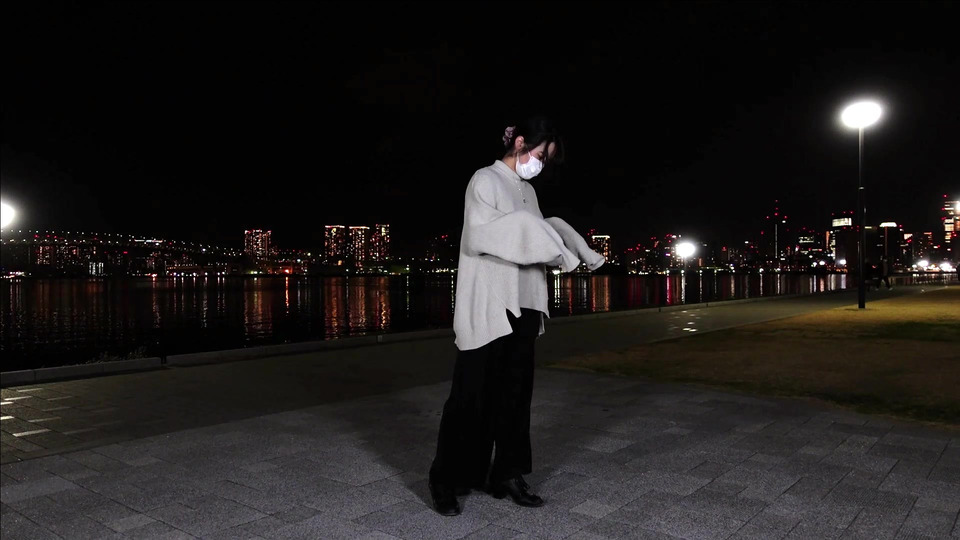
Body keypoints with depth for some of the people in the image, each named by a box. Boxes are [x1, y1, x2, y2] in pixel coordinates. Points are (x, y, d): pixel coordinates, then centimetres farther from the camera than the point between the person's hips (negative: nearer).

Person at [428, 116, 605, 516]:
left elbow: (532, 242, 16)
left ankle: (507, 475, 19)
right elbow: (478, 237, -15)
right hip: (487, 308, -7)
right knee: (472, 394, -2)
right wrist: (526, 231, -18)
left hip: (521, 306, 7)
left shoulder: (528, 191, 16)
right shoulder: (486, 180, -5)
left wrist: (570, 247, 3)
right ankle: (447, 481, 11)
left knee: (515, 392, 9)